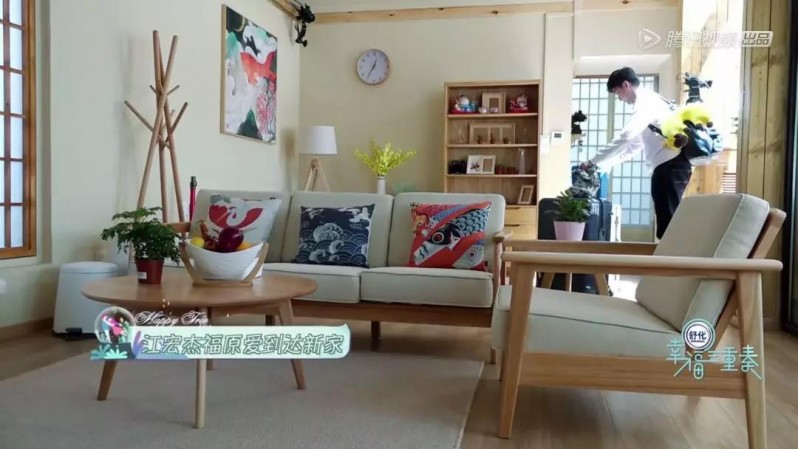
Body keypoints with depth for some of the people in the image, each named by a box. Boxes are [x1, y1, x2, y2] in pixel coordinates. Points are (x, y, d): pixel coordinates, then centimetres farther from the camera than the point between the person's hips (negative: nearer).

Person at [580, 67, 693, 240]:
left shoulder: (646, 101, -10)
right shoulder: (647, 102, 23)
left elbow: (625, 137, -21)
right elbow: (634, 144, 25)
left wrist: (594, 161, -16)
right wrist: (605, 164, 18)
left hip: (672, 165, -10)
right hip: (666, 166, 10)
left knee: (668, 219, -9)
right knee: (665, 217, 11)